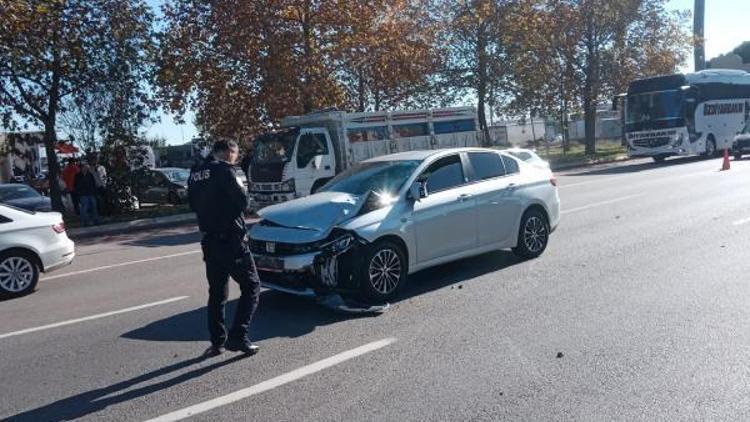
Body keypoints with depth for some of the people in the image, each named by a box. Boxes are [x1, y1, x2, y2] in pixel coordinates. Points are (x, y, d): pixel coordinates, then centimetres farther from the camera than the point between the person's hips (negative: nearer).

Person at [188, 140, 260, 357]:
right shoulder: (222, 169, -12)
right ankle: (238, 337, -4)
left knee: (216, 292, 15)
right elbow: (241, 201, -14)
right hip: (230, 239, -7)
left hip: (209, 241, 7)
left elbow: (194, 203, 16)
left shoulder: (195, 173, 11)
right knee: (251, 286, 3)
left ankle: (217, 342, 20)